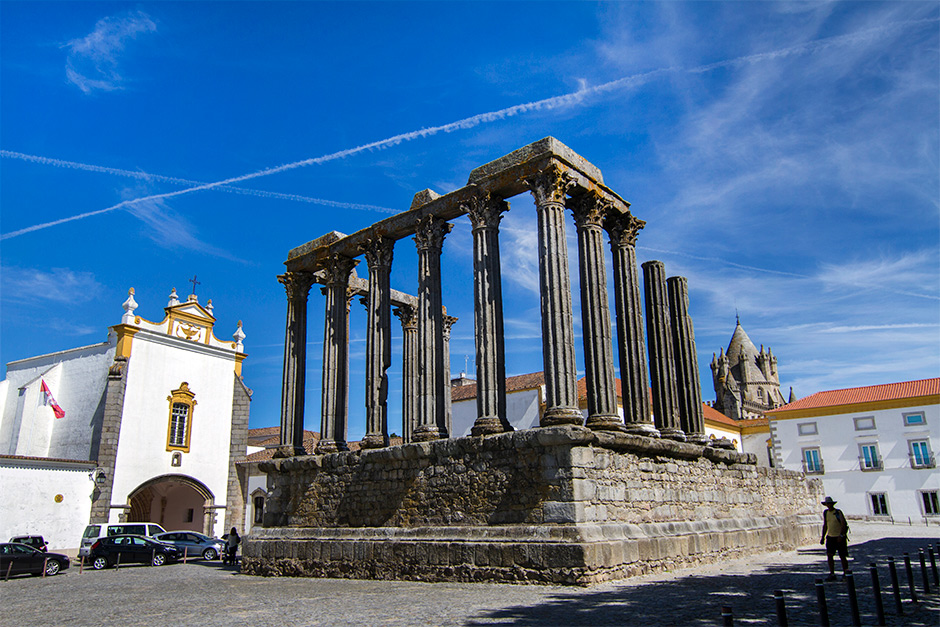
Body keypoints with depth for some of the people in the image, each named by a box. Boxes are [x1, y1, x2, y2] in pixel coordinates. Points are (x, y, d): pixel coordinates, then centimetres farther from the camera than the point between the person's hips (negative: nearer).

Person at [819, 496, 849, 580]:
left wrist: (841, 535, -25)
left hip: (840, 538, -5)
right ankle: (832, 574, -1)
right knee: (829, 555, -5)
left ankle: (845, 574, 17)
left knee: (842, 557, 1)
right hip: (830, 537, 5)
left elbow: (843, 524, -14)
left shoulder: (838, 512, -9)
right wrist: (823, 537, 13)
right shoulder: (825, 513, 8)